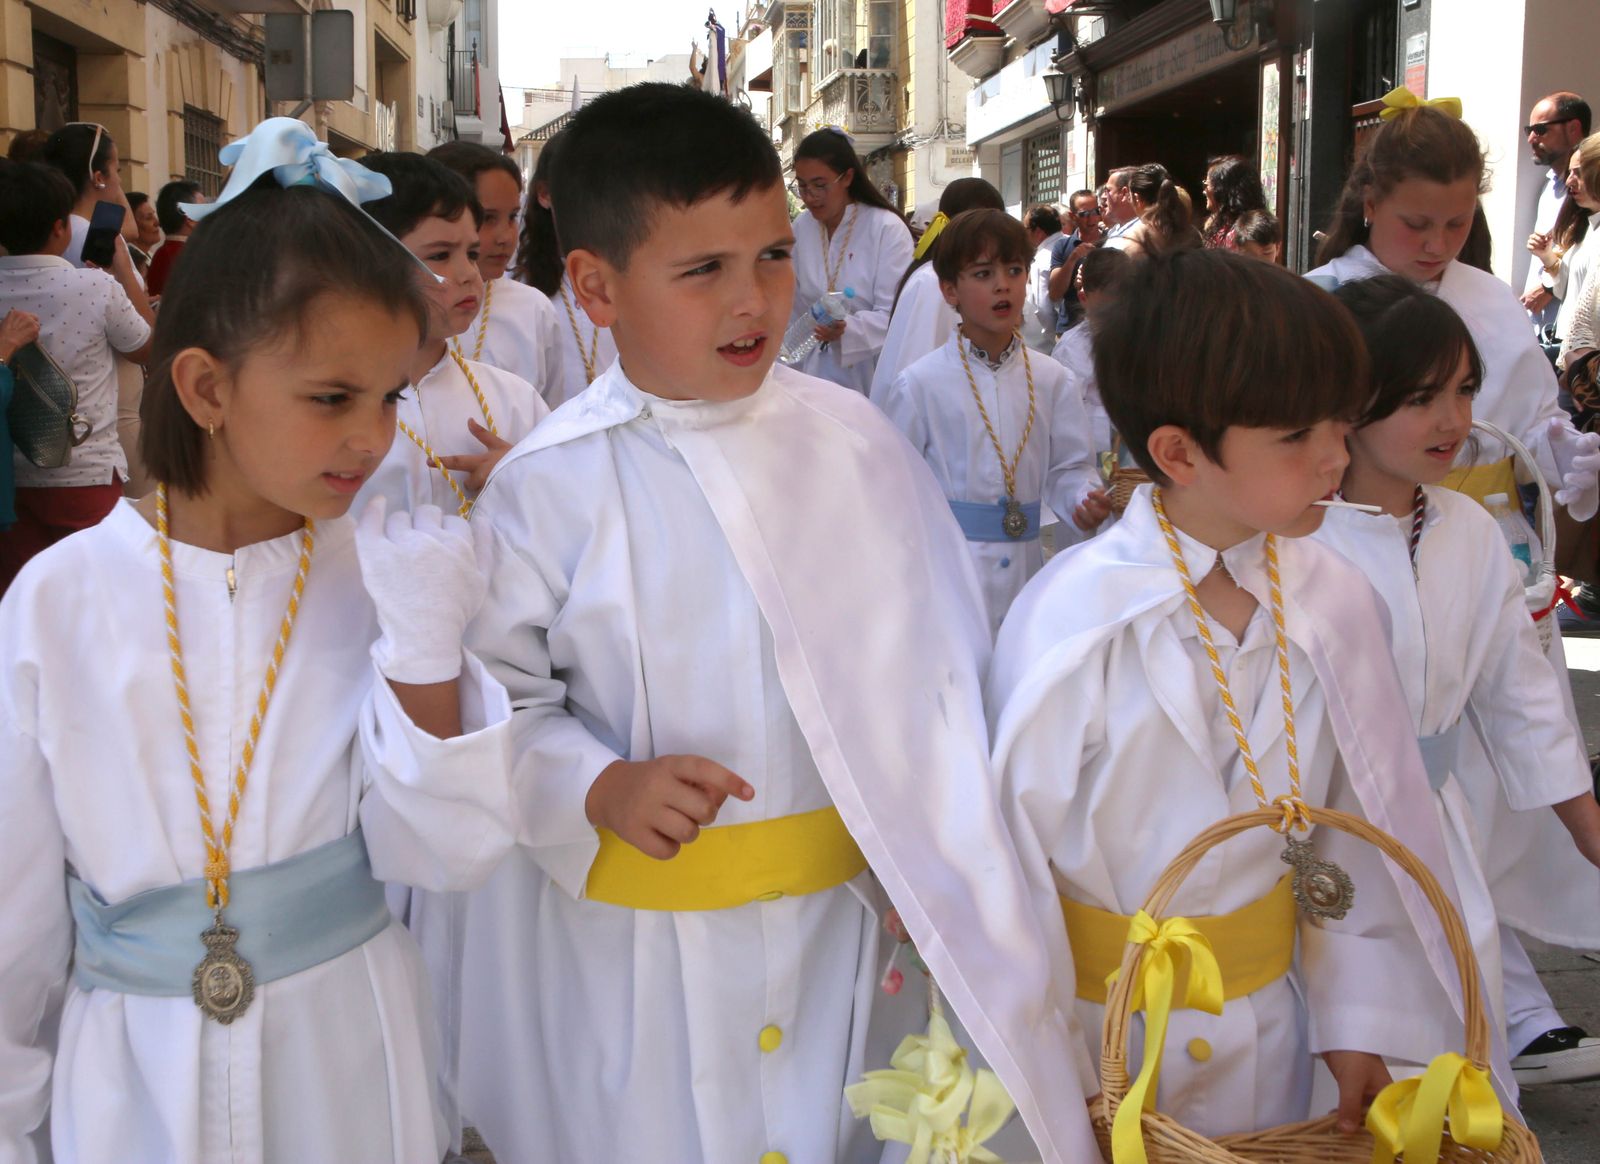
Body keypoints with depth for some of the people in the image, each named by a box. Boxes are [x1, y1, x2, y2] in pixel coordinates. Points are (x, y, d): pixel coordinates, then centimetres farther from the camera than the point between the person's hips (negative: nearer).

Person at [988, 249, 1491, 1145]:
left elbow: (1359, 827, 0)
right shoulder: (1074, 624, -22)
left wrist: (1360, 1020, 1)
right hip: (1099, 1032, -4)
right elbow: (1015, 847, -15)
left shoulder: (1335, 604, -8)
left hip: (1269, 1031, 4)